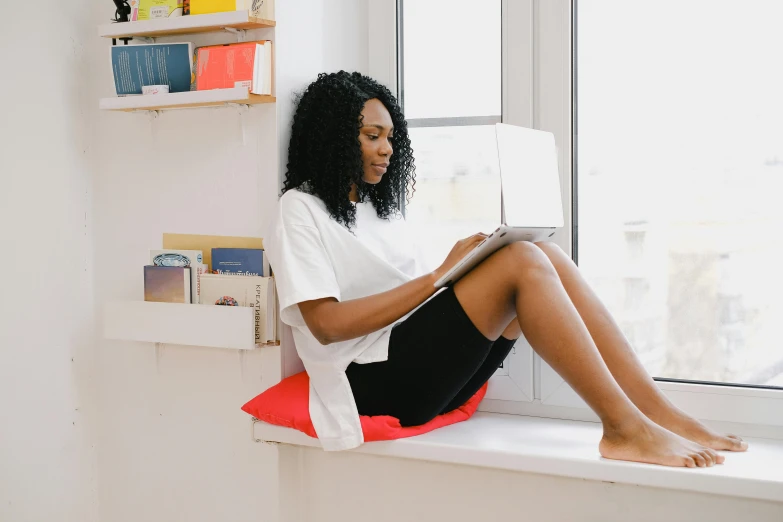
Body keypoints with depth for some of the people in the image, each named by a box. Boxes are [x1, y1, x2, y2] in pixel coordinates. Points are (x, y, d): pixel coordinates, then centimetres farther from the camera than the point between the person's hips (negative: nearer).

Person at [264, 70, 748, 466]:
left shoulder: (380, 208, 24)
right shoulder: (301, 209, 0)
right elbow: (326, 323, -14)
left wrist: (460, 270, -3)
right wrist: (437, 276, -14)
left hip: (428, 369, 8)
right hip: (378, 379, -7)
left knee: (546, 256, -11)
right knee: (521, 262, -23)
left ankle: (661, 413, -16)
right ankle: (624, 428, -23)